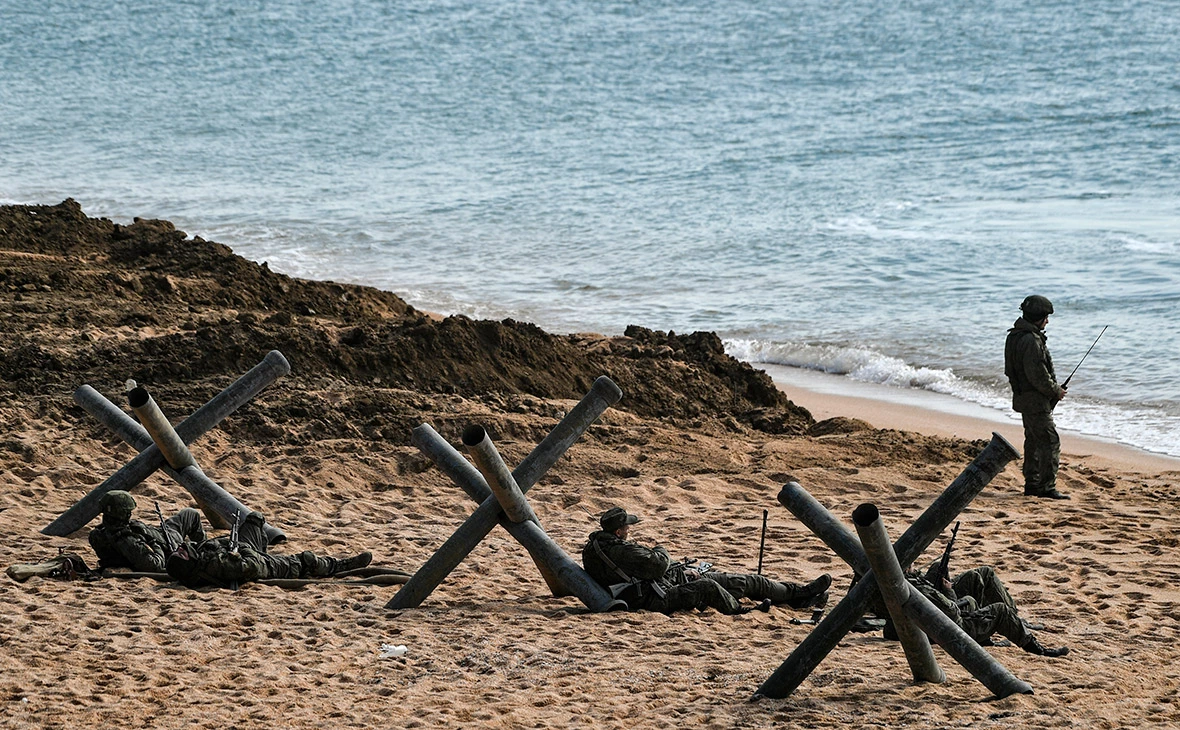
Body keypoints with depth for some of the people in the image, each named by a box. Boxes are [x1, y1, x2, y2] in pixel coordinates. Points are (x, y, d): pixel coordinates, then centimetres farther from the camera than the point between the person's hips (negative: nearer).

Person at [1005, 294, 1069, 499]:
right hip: (1035, 400, -11)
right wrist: (1056, 391, -9)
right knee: (1050, 441, -8)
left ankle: (1032, 484, 24)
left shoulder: (1015, 336, 11)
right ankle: (1047, 488, -9)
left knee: (1034, 440, 18)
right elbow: (1038, 376, -25)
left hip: (1023, 398, 11)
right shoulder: (1030, 340, -22)